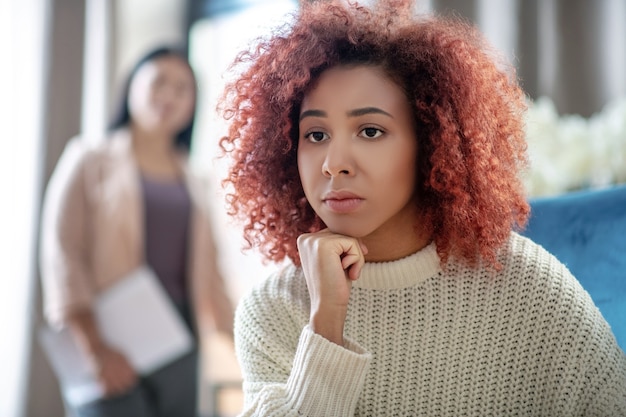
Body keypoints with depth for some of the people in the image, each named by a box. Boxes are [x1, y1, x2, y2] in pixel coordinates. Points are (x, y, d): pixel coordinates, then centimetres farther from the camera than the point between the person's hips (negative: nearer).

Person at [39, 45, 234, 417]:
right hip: (112, 348, -4)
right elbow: (62, 253, -3)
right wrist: (95, 348, -13)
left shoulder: (194, 185, 18)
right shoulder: (90, 161, 6)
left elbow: (208, 273, 16)